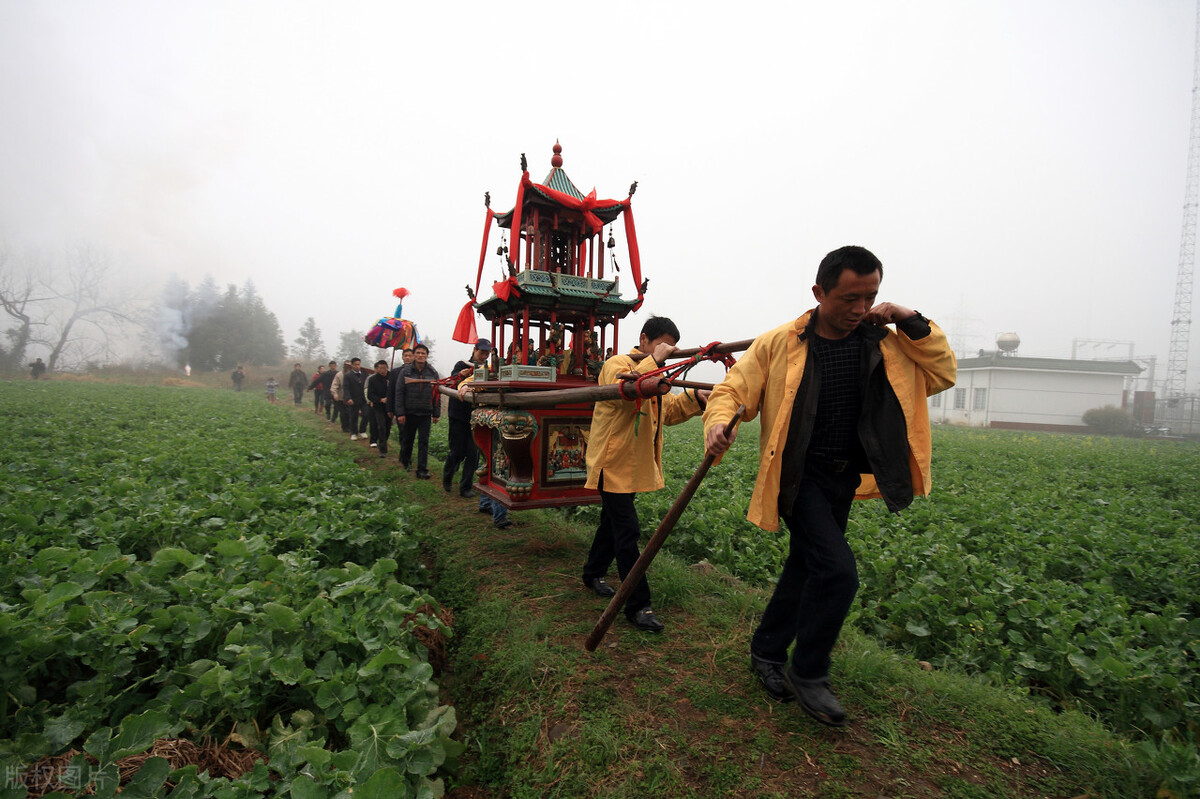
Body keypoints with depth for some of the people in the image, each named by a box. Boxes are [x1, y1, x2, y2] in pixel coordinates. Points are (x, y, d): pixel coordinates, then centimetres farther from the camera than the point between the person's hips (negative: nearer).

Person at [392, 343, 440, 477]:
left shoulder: (432, 372, 3)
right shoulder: (405, 371, -1)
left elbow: (436, 394, 5)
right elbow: (399, 393, -2)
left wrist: (436, 413, 2)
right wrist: (400, 413, -8)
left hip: (425, 413, 0)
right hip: (409, 412, 0)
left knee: (424, 441, -1)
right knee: (408, 439, 14)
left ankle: (422, 469, 3)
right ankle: (405, 462, 37)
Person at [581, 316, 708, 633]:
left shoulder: (654, 374, 17)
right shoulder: (618, 363, -13)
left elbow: (669, 410, 17)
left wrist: (695, 398, 1)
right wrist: (652, 360, -32)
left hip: (634, 463, 10)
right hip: (613, 462, -10)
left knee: (614, 522, 21)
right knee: (627, 531, -8)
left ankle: (594, 573, 40)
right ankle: (638, 605, -1)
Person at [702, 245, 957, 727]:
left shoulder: (886, 344, 2)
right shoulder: (778, 345, -10)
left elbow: (944, 375, 4)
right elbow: (732, 389, -9)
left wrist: (913, 324, -9)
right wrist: (718, 422, -30)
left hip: (844, 478, 6)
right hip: (799, 475, -5)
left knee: (806, 569, 15)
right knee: (837, 569, -16)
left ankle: (767, 652, 37)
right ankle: (808, 674, 8)